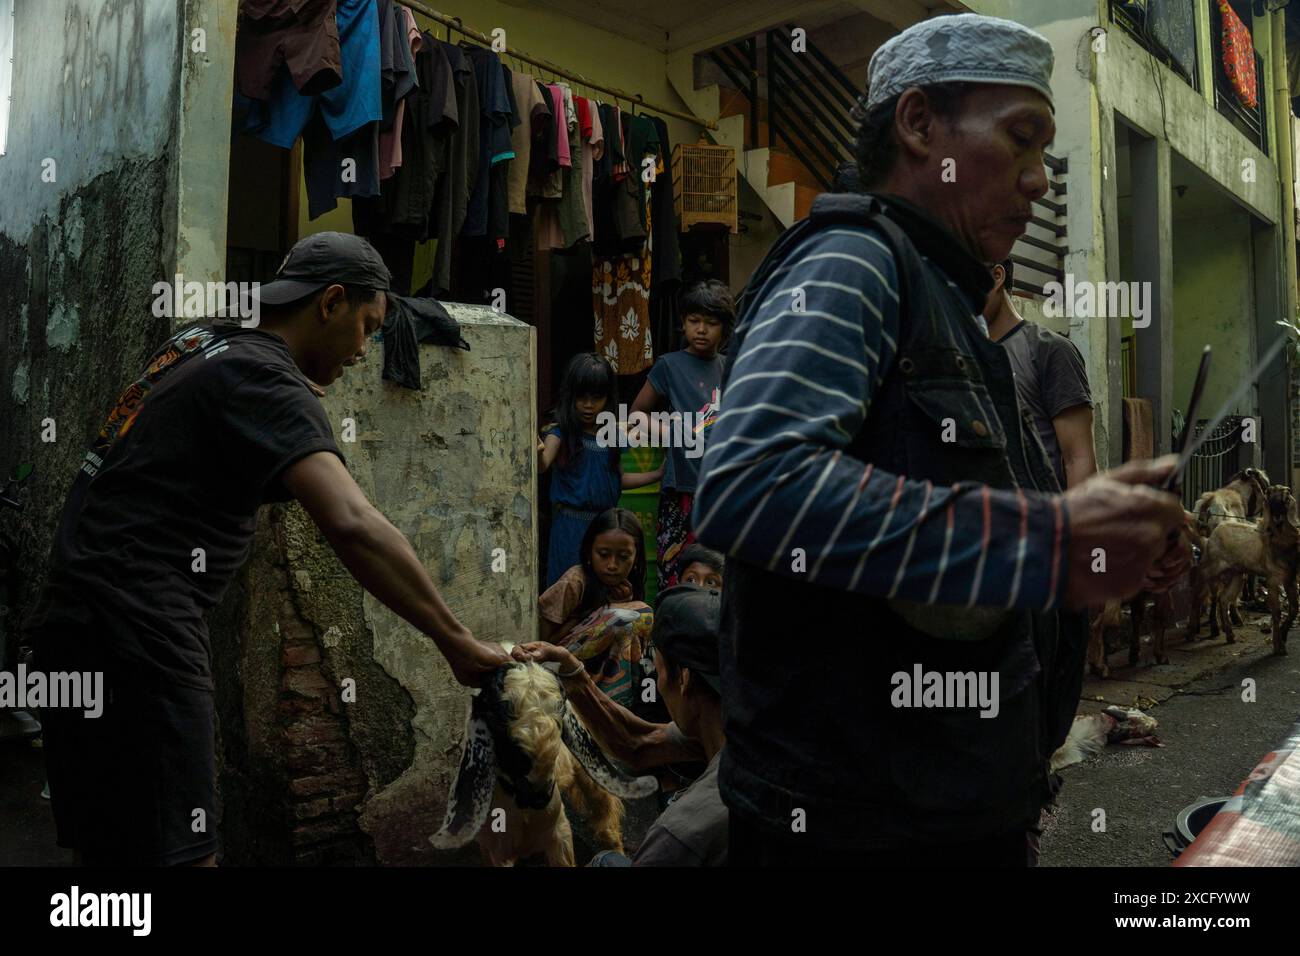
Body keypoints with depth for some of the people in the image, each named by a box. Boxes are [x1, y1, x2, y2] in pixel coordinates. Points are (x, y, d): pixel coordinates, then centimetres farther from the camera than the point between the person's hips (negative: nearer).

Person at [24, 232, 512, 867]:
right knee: (178, 852, -8)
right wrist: (457, 643, -23)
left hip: (76, 619, 10)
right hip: (137, 631, -10)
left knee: (103, 848, 16)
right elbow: (353, 526, -27)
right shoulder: (267, 379, -13)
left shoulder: (199, 341, 15)